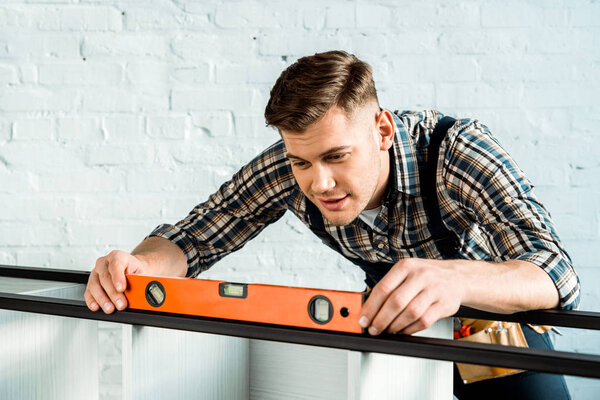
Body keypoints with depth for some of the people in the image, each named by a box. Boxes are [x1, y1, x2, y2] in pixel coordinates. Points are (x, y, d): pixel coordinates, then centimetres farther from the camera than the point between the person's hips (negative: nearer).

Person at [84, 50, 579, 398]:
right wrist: (137, 264, -40)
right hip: (394, 318, 2)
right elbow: (193, 237, -16)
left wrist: (456, 278, -64)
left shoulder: (457, 150, -33)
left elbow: (558, 274, -42)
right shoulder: (288, 168, -23)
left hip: (493, 301, -1)